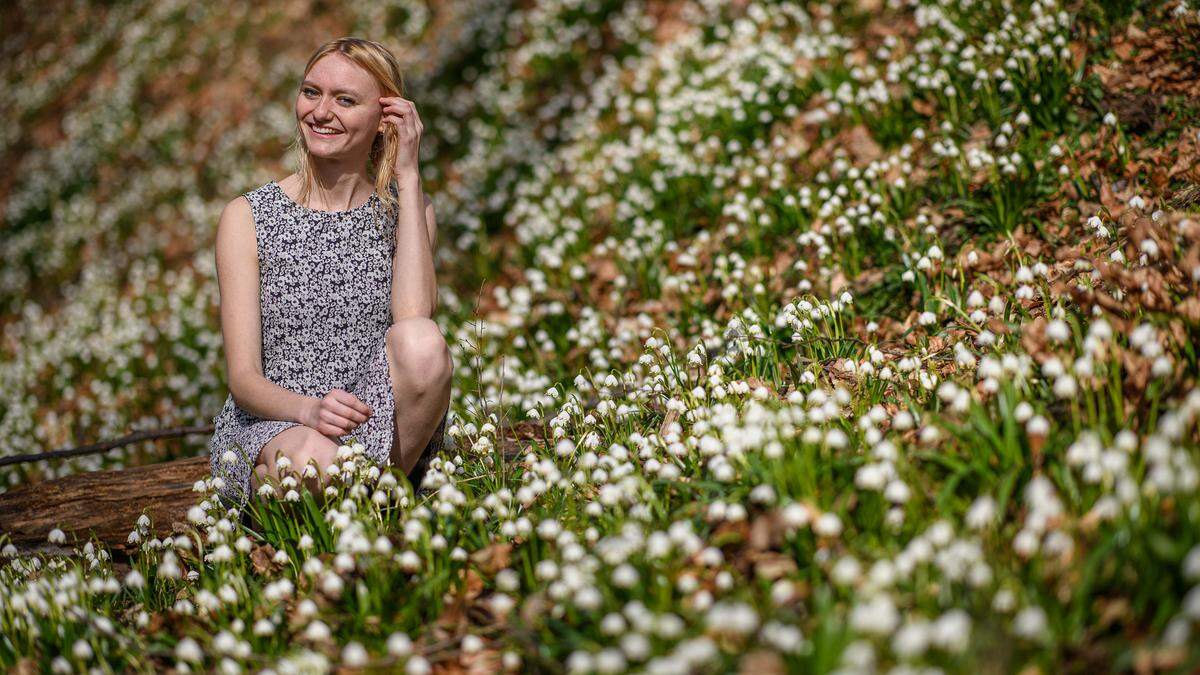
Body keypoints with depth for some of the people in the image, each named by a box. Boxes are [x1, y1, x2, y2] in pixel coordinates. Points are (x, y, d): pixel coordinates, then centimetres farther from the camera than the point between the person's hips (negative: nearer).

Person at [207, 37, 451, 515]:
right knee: (315, 461, -38)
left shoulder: (408, 210, 7)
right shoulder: (247, 217, 1)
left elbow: (413, 319, -15)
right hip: (269, 425, -2)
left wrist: (408, 178, -11)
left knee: (422, 341, -29)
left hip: (380, 431, 2)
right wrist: (308, 409, -30)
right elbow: (243, 377, -6)